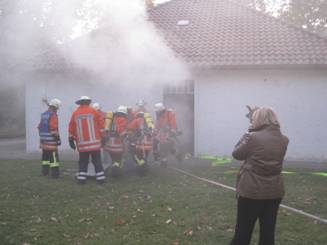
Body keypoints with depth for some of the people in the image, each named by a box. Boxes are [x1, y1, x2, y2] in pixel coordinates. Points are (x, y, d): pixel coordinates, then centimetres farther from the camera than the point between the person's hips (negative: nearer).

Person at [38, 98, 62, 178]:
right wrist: (58, 139, -13)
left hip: (43, 140, 9)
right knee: (54, 157, -6)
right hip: (51, 141, -8)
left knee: (45, 156, 16)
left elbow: (40, 127, 18)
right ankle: (55, 174, -7)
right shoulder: (53, 115, -13)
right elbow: (54, 129, -19)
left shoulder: (43, 115, 13)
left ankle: (45, 172, 22)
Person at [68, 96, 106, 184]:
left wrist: (71, 140, 17)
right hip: (94, 142, -2)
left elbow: (72, 129, 9)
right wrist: (102, 136, 8)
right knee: (97, 161, 3)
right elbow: (101, 125, 0)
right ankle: (100, 178, 2)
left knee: (83, 161, 11)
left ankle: (81, 178, 8)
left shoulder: (75, 114, 6)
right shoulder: (93, 111, -1)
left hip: (82, 143, 2)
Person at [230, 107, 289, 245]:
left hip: (252, 191, -5)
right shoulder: (283, 140, 1)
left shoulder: (253, 137, -15)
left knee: (243, 231, 7)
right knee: (268, 231, 12)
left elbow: (236, 154, -3)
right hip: (275, 191, 5)